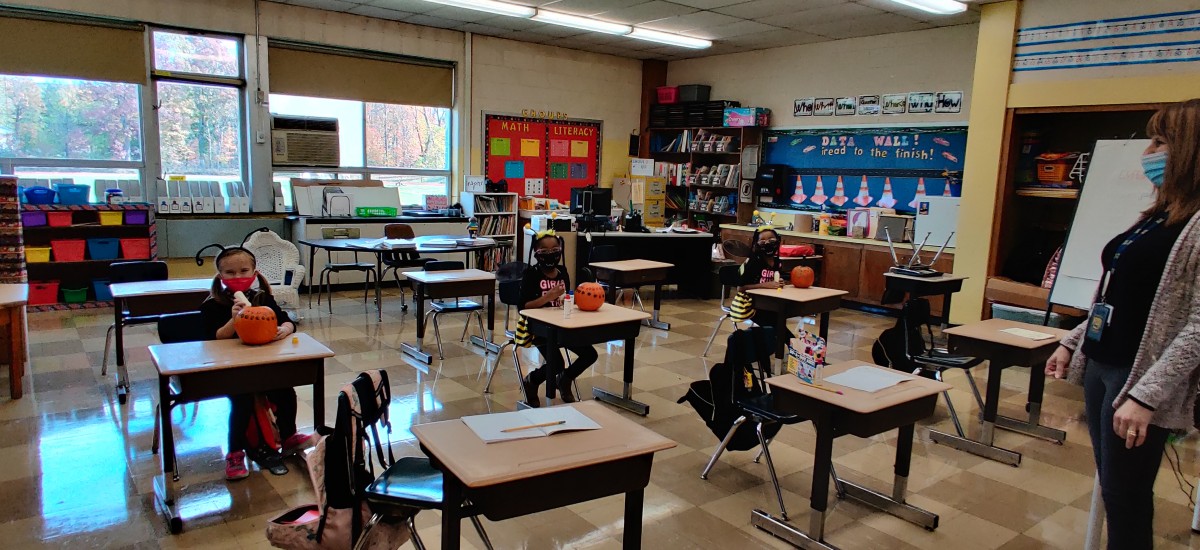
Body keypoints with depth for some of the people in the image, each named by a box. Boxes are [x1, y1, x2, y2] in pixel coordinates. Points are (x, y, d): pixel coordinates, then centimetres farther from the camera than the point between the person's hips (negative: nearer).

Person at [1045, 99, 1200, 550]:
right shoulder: (1159, 215, 13)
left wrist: (1147, 395, -24)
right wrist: (1073, 341, 17)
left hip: (1139, 377, -8)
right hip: (1101, 364, 8)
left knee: (1125, 497, 4)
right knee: (1111, 490, 16)